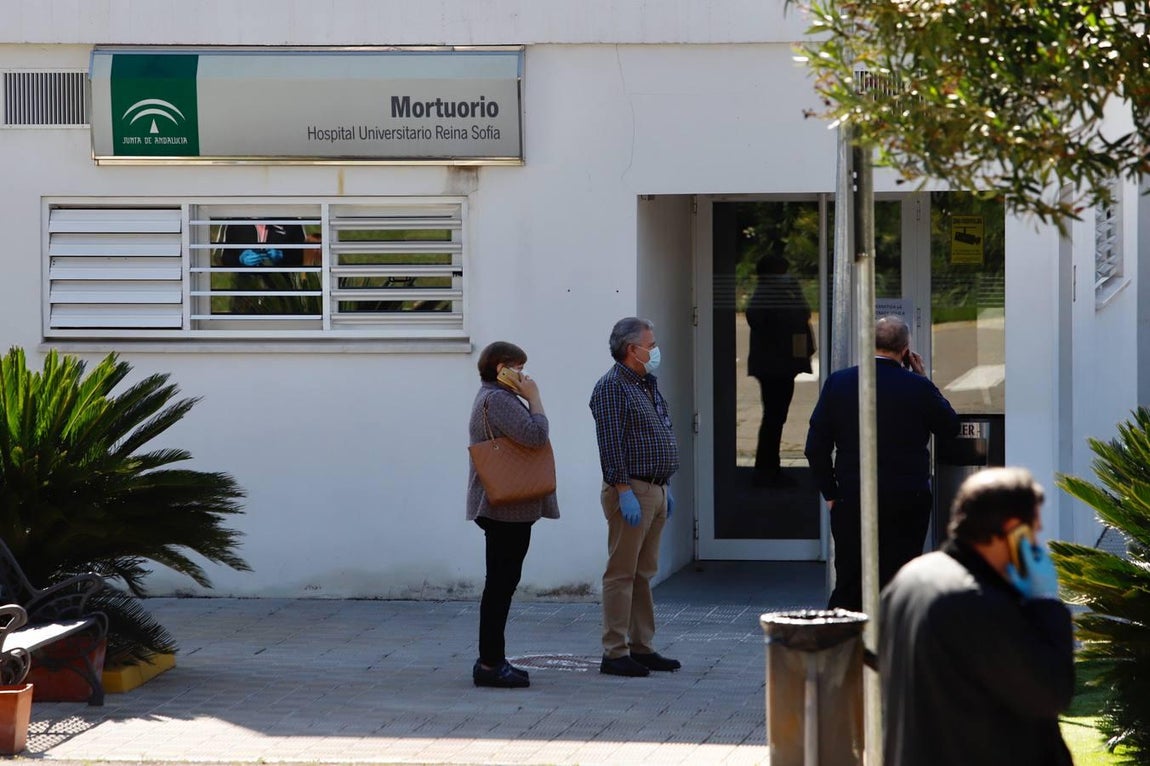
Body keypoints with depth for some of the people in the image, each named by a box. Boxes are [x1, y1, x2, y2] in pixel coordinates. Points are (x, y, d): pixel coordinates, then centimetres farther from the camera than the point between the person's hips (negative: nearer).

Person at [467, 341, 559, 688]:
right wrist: (534, 397, -13)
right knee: (500, 584, -9)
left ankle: (492, 660, 16)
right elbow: (536, 435, -24)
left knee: (502, 584, 12)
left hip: (507, 509, 11)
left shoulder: (496, 397, 21)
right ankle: (490, 664, -8)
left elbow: (528, 438, 27)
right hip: (507, 508, -11)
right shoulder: (497, 400, -15)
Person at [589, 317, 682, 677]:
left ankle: (641, 647, 17)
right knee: (622, 573, -7)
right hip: (631, 491, -9)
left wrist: (666, 487, 21)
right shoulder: (612, 387, -12)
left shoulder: (648, 384, 18)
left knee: (644, 573, 12)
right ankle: (614, 654, -6)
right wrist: (625, 492, -22)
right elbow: (611, 445, -18)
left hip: (655, 491, 9)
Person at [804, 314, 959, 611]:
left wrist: (830, 493, 10)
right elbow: (950, 427, 8)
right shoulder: (918, 387, -8)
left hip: (851, 501, 2)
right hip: (908, 504, -2)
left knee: (847, 589, 8)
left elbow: (816, 447, 1)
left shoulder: (838, 383, -1)